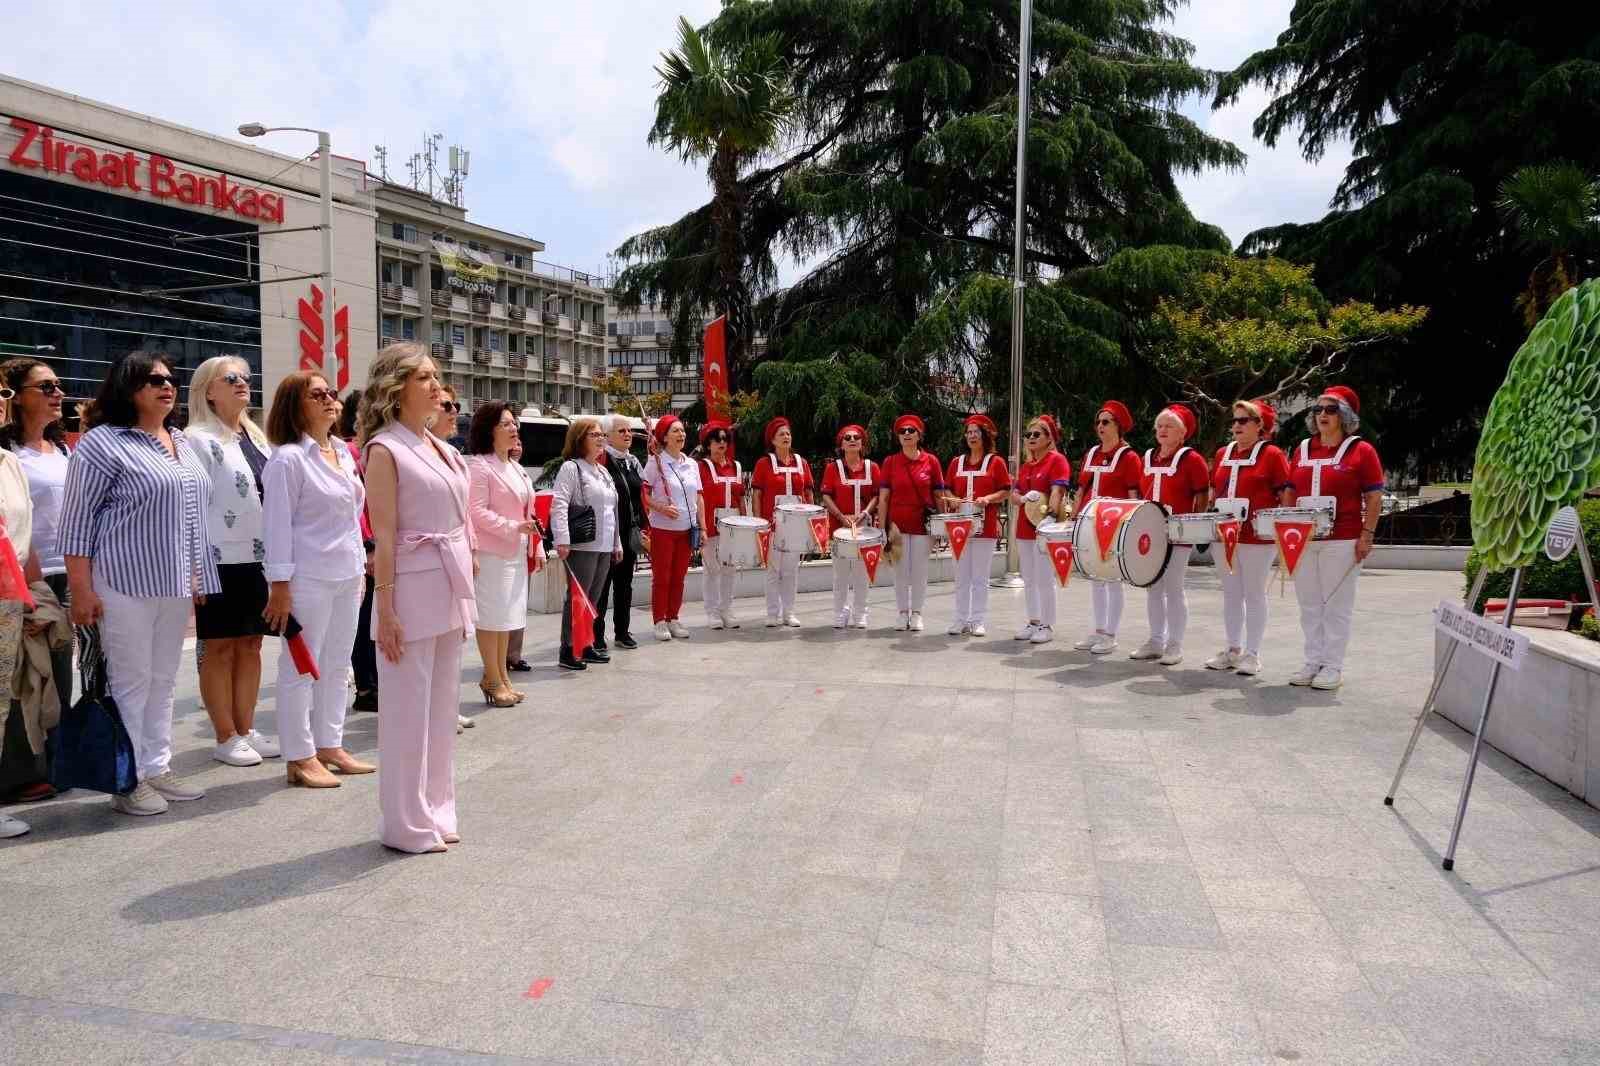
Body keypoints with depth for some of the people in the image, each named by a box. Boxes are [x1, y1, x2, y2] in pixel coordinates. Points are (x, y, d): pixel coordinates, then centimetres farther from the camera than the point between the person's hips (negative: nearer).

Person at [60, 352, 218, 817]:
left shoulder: (181, 442, 14)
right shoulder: (103, 443, -8)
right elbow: (77, 520, -10)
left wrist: (197, 575, 16)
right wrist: (80, 588, -14)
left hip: (176, 584, 7)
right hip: (126, 583, -7)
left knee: (163, 680, 12)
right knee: (131, 681, 0)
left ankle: (158, 768, 21)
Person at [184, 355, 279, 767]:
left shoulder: (257, 437, 15)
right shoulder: (199, 439, -7)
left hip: (260, 557, 7)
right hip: (221, 559, -7)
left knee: (251, 644, 11)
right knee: (220, 648, 3)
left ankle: (246, 730, 21)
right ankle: (226, 738, 11)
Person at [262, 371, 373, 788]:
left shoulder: (343, 453, 12)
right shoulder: (288, 458, -10)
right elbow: (278, 524, -12)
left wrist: (360, 567, 15)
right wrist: (280, 585, -15)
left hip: (347, 577, 8)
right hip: (308, 578, -7)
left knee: (336, 666, 13)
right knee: (301, 668, 2)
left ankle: (330, 746, 24)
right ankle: (300, 758, 10)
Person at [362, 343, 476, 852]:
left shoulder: (442, 449, 14)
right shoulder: (385, 450, -7)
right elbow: (384, 535, -12)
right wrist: (385, 608, -15)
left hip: (450, 591, 8)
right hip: (413, 590, -8)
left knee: (442, 705, 14)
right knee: (408, 708, 1)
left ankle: (436, 810, 26)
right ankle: (407, 824, 13)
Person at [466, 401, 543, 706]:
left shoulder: (515, 467, 16)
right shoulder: (479, 465, -11)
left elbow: (527, 512, 18)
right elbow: (477, 511, -18)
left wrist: (537, 547, 14)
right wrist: (514, 528, -20)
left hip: (516, 552, 9)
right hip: (491, 552, -9)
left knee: (506, 614, 14)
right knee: (491, 615, -1)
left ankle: (500, 675, 24)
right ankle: (493, 681, 8)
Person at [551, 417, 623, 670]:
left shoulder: (603, 470, 19)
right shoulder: (571, 467, -7)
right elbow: (558, 506, -17)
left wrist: (616, 543, 21)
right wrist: (562, 540, -25)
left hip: (604, 546, 8)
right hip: (582, 546, -8)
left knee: (593, 598, 13)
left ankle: (585, 646, 22)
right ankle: (568, 651, 2)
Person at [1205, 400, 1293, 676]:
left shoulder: (1272, 454, -5)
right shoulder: (1223, 453, 12)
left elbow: (1286, 495, -6)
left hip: (1257, 536, -6)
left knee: (1254, 595, 2)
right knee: (1231, 593, 12)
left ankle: (1252, 654, 10)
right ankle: (1233, 649, 21)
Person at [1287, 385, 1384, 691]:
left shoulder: (1361, 451, -1)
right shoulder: (1302, 450, 12)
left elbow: (1374, 498, -3)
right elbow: (1290, 494, 17)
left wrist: (1367, 535, -10)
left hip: (1342, 540, -5)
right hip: (1302, 539, 5)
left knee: (1336, 605, 0)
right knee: (1309, 604, 9)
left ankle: (1333, 667, 7)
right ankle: (1313, 662, 17)